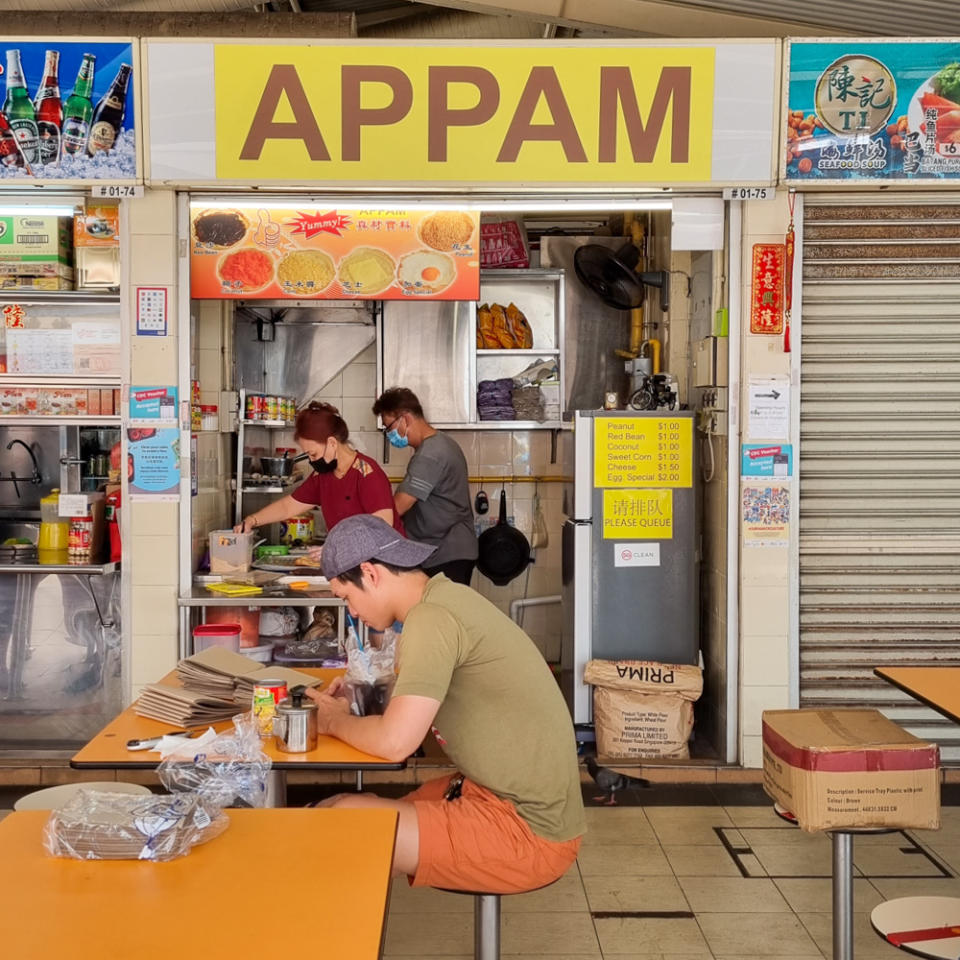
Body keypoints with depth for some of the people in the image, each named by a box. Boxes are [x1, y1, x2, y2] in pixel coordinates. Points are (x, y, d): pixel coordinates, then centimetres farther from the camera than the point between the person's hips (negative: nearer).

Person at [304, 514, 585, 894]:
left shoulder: (432, 618, -21)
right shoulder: (446, 596, 7)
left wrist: (335, 722, -5)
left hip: (527, 831, -9)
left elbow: (394, 742, -24)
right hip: (507, 796, 9)